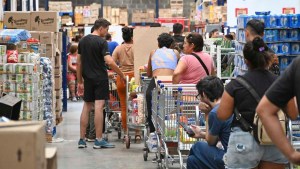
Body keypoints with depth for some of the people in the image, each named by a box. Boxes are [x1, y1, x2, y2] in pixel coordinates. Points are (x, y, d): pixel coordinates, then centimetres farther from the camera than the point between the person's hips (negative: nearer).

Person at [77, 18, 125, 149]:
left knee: (86, 107, 11)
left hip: (88, 78, 6)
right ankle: (98, 140, -6)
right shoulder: (101, 42, -10)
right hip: (100, 78, -6)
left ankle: (82, 140, 11)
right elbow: (109, 62, -20)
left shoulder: (82, 41, 10)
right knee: (99, 107, -6)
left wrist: (80, 82, 17)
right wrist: (122, 75, -11)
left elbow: (79, 62, 12)